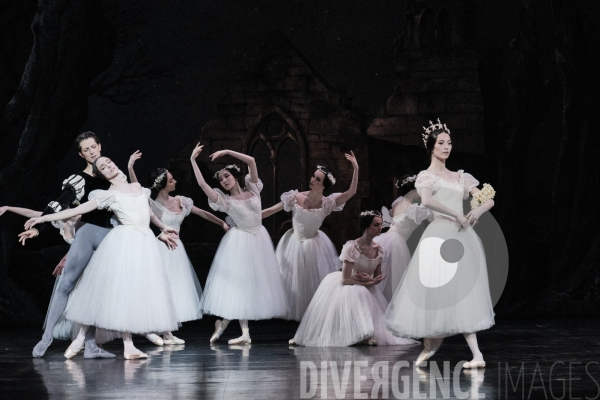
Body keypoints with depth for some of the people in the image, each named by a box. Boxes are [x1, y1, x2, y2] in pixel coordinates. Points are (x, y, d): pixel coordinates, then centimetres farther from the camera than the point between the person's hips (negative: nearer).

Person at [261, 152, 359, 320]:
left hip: (315, 246, 0)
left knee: (316, 281, 6)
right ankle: (293, 312, 25)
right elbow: (271, 211, -7)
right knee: (292, 280, 8)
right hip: (295, 244, 0)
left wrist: (356, 169, -32)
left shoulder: (327, 203, -12)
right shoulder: (296, 198, -13)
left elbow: (351, 192, -21)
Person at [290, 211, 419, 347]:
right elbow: (346, 279, -22)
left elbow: (377, 278, 6)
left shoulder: (378, 250, -4)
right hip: (347, 289, -5)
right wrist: (369, 283, -21)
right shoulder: (352, 247, -22)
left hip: (365, 291, 5)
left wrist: (370, 280, -17)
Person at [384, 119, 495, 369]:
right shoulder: (427, 176, 2)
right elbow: (427, 201, -20)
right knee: (436, 293, -3)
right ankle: (429, 345, 13)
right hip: (441, 236, -5)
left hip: (463, 237, 5)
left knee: (462, 296, 3)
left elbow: (488, 200, 15)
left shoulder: (460, 177, 18)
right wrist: (457, 215, -18)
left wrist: (478, 211, -7)